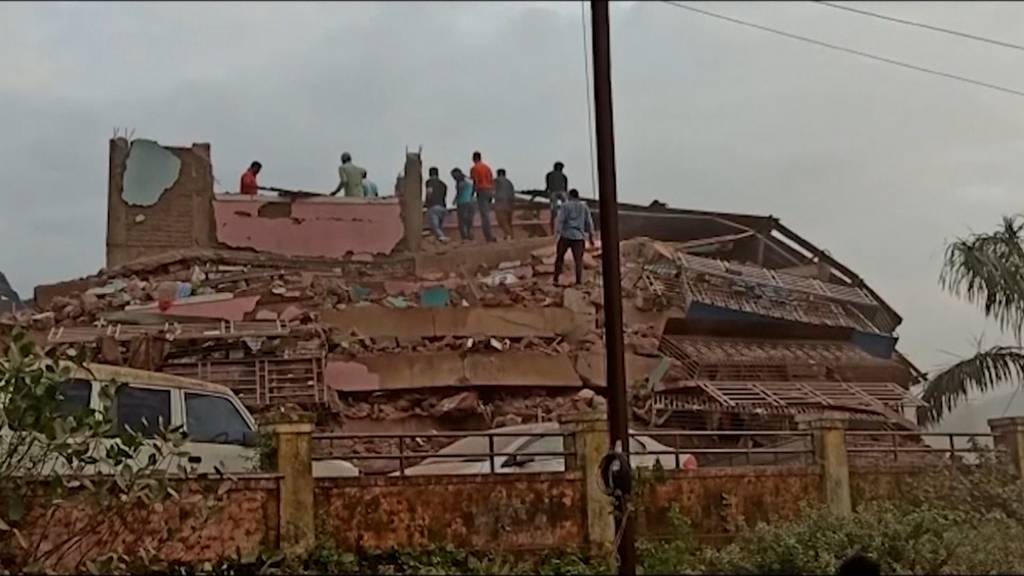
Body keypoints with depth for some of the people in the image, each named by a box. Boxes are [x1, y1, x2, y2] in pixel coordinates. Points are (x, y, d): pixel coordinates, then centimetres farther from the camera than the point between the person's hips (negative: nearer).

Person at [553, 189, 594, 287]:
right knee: (578, 260, 0)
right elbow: (589, 223, 10)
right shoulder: (584, 207, 11)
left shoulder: (565, 206, 2)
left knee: (560, 256, 12)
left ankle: (556, 279, 10)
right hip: (578, 237, 1)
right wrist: (591, 237, 15)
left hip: (565, 235, -1)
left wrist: (557, 233, -13)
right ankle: (578, 281, -10)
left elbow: (560, 220, -8)